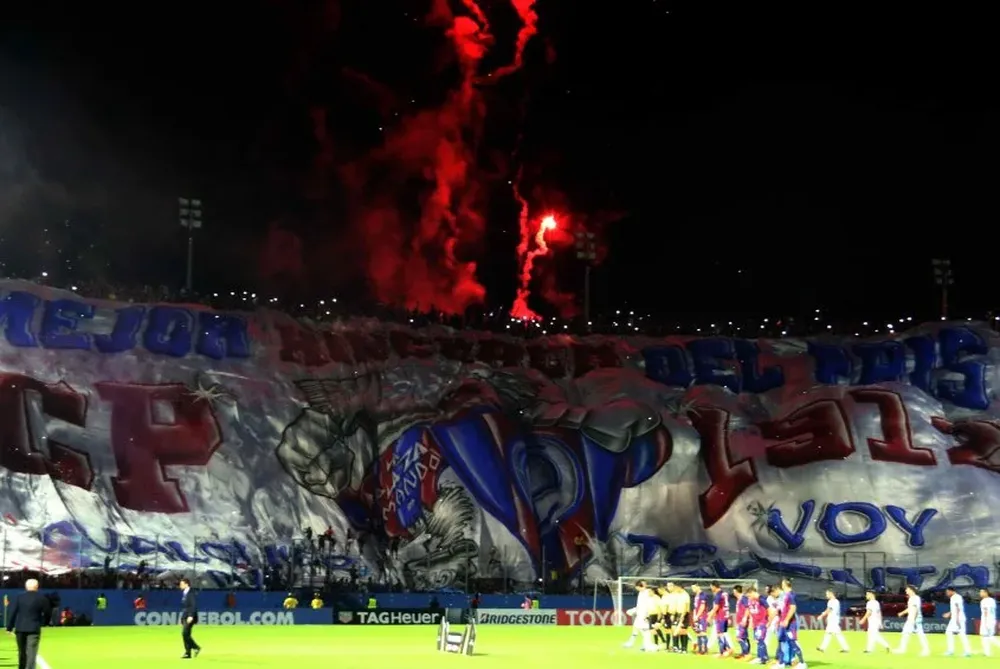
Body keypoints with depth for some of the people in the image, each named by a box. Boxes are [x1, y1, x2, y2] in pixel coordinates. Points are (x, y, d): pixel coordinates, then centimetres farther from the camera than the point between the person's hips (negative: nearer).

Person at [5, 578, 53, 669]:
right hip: (34, 629, -3)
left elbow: (12, 613, 1)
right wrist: (44, 622, 19)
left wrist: (9, 627, 6)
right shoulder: (42, 598, -1)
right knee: (31, 653, -6)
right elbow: (48, 613, 1)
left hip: (20, 628, 3)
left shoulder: (19, 597, 4)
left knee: (22, 652, 17)